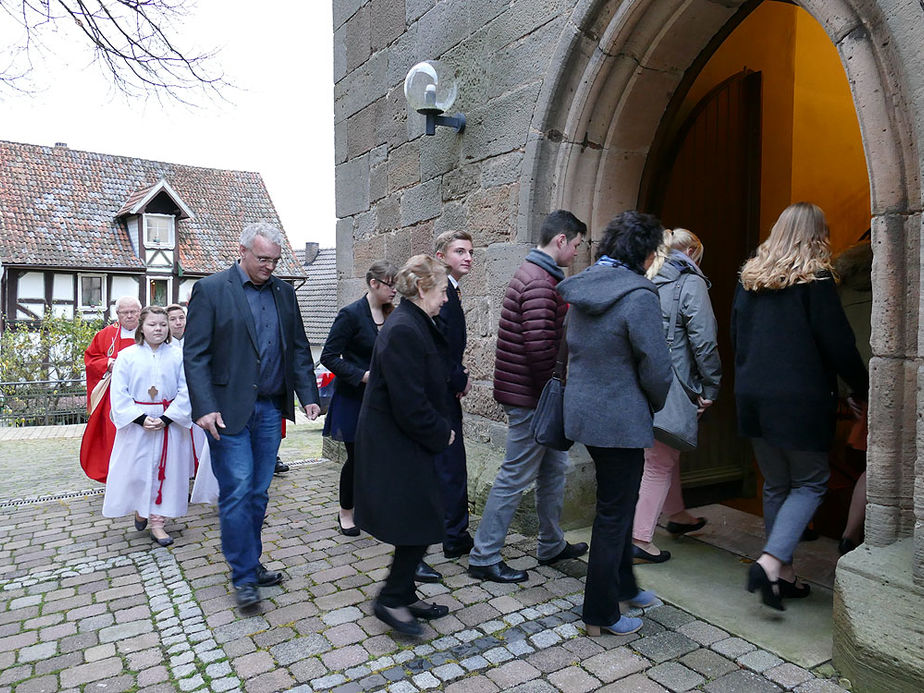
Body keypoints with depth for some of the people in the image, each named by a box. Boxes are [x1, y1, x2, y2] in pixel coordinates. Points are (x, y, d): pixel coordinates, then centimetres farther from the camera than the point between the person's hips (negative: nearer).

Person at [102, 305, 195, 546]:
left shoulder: (177, 356, -1)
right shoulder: (127, 356, -2)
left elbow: (185, 392, -4)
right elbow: (118, 394, -5)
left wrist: (166, 418, -14)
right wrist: (141, 418, -14)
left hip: (169, 424, 0)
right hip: (136, 425, 0)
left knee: (163, 471, 4)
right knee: (136, 470, 6)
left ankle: (157, 522, 15)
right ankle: (140, 510, 33)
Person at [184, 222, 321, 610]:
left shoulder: (283, 292, 10)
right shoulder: (210, 290, -4)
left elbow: (299, 348, 12)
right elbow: (195, 354, -9)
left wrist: (308, 396, 3)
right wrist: (205, 408, -17)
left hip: (270, 410, 5)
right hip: (229, 411, -4)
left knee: (257, 494, 13)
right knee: (237, 493, -1)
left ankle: (251, 564, 27)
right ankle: (244, 577, 12)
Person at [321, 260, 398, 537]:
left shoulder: (391, 316, 5)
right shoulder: (351, 314, -13)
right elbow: (329, 356, -14)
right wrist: (363, 376, -22)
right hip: (353, 399, -5)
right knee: (357, 457, 4)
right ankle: (345, 513, 26)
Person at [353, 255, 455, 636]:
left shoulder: (415, 325, 11)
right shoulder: (403, 330, -22)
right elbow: (410, 404, -25)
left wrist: (441, 428, 9)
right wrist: (441, 434, -11)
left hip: (406, 443, 10)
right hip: (397, 445, -10)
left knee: (419, 523, 16)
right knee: (421, 522, -2)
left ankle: (404, 594, 29)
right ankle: (391, 600, 13)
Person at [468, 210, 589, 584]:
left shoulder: (537, 274, 16)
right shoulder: (540, 282, -19)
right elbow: (540, 347, -27)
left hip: (539, 397, 11)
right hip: (531, 397, -11)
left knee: (554, 468, 20)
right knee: (515, 476, 0)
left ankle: (552, 545, 36)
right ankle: (484, 557, 13)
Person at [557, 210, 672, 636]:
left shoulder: (580, 289, 6)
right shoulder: (639, 296, -18)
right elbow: (657, 369, -18)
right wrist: (655, 406, 4)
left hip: (582, 410, 8)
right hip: (620, 419, -8)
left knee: (617, 502, 24)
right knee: (614, 513, 6)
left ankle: (623, 585, 41)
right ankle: (601, 614, 21)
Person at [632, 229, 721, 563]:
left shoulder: (649, 282, 11)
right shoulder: (691, 283, -8)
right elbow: (704, 341, -16)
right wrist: (710, 389, -7)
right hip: (671, 387, -7)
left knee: (667, 453, 24)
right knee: (661, 462, 1)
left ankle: (676, 514, 42)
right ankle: (640, 539, 7)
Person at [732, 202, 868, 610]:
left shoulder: (749, 278, 8)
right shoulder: (815, 278, -8)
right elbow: (838, 343, -8)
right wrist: (861, 391, 5)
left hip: (752, 397, 6)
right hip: (800, 399, -5)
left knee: (775, 485, 15)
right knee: (810, 484, 7)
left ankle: (783, 574, 22)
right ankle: (771, 562, -8)